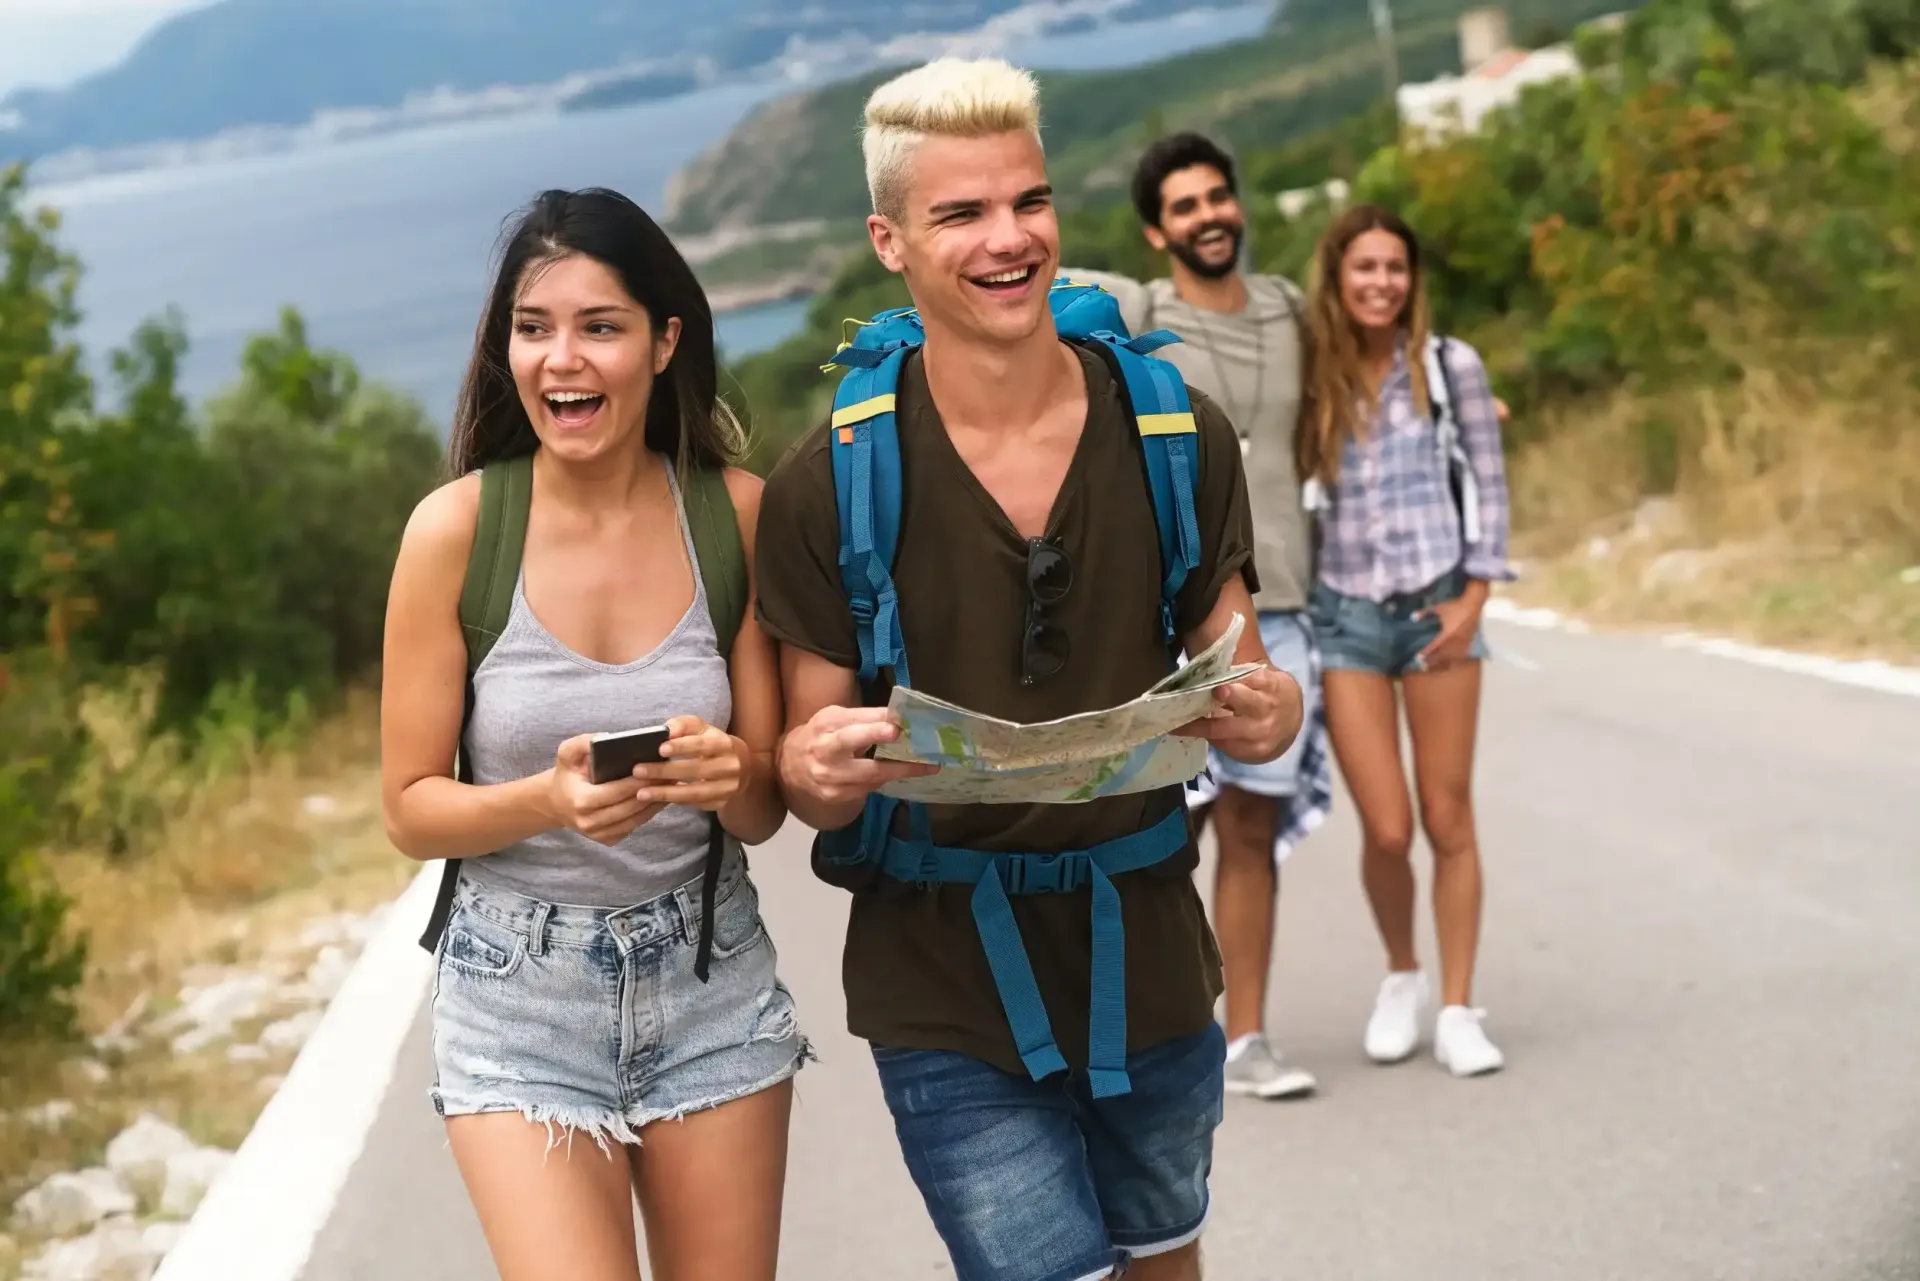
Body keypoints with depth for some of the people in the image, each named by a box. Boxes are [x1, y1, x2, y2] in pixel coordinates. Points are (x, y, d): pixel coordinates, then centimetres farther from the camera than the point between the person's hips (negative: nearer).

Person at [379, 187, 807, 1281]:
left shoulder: (736, 512, -5)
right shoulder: (456, 527, -11)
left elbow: (766, 808, 1)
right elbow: (412, 808, -5)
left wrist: (729, 774, -22)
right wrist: (550, 800, -24)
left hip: (711, 982, 2)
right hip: (520, 992, -2)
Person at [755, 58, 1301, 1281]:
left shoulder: (1178, 437, -3)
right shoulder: (830, 485, -10)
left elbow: (1234, 674, 4)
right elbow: (811, 771, -4)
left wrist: (1265, 712, -20)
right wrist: (817, 768, -28)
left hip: (1146, 958, 3)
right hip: (947, 993, -3)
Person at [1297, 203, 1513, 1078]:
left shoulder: (1450, 366, 0)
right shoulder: (1313, 376, 5)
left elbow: (1488, 485, 3)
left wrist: (1475, 596, -4)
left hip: (1438, 606, -1)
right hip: (1345, 613, 1)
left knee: (1449, 821, 3)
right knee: (1386, 830, -4)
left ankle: (1456, 1009, 13)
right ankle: (1401, 977, 23)